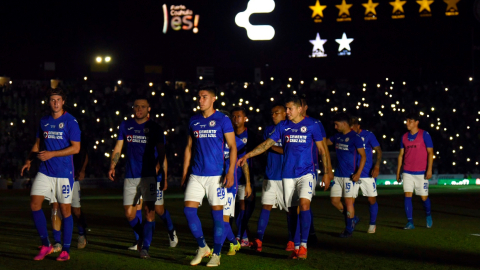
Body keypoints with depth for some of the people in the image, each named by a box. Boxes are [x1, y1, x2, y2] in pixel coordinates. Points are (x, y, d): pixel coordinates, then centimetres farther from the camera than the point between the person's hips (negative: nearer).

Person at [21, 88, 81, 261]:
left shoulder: (70, 121, -7)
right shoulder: (44, 121, 10)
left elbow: (76, 148, -11)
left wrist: (52, 154, -17)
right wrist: (29, 160, 5)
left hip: (64, 172, -5)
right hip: (45, 171, 5)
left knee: (65, 209, 1)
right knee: (34, 203, -7)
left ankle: (66, 250, 11)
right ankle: (46, 245, 6)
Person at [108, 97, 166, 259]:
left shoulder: (155, 128, 3)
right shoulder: (125, 126, 11)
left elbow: (161, 152, 6)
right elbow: (118, 148, 14)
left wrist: (157, 168, -8)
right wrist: (112, 166, 2)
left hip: (148, 175, -3)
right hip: (130, 176, 3)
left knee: (149, 210, -13)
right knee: (129, 214, 3)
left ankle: (145, 247, -8)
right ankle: (141, 236, 30)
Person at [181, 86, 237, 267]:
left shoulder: (222, 120, -3)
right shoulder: (194, 121, 11)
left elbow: (233, 147, -3)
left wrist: (230, 172, -13)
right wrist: (184, 174, 13)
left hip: (215, 175, -4)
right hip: (196, 175, 4)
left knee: (217, 213, -1)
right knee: (189, 209, -5)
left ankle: (216, 254, 10)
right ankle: (202, 247, 13)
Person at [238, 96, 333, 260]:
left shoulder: (311, 125, 0)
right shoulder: (283, 126, 7)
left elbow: (321, 149, 5)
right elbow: (267, 144, 5)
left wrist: (326, 172, 2)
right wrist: (247, 155, -5)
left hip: (306, 172, -3)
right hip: (288, 174, 3)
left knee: (304, 204, -21)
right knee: (292, 210, 4)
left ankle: (303, 245, -19)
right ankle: (296, 247, 12)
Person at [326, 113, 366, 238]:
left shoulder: (355, 137, -10)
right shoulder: (337, 137, 10)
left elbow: (363, 156, -11)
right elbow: (324, 142, 26)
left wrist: (358, 173, -19)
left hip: (350, 176, -7)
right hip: (338, 175, 7)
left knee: (348, 201, -3)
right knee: (334, 200, 7)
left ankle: (349, 229, 10)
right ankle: (352, 218, 26)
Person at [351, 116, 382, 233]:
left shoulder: (368, 135, -4)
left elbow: (379, 151, -2)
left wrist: (377, 166, -15)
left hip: (368, 174, -3)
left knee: (372, 199, 3)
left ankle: (372, 224, 16)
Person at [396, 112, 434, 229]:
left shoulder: (424, 135, -4)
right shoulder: (405, 136, 9)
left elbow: (430, 152, -5)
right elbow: (401, 154, 14)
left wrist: (429, 169, -13)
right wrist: (398, 172, 11)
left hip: (421, 172, -3)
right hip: (407, 172, 3)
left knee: (424, 197, 3)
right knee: (407, 196, -7)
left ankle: (428, 216, 31)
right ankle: (410, 222, -5)